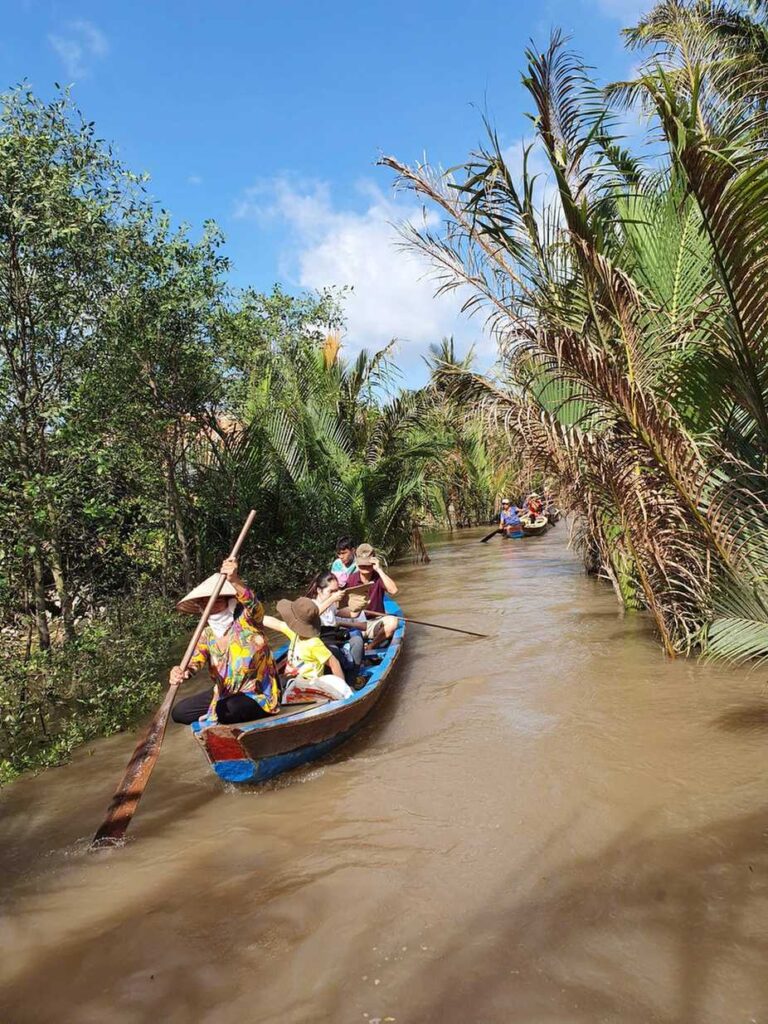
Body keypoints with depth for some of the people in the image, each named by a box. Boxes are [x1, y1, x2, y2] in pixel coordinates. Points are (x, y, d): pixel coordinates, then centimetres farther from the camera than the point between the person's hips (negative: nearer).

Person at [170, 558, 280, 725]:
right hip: (224, 694, 6)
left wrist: (235, 581, -60)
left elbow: (253, 605, -40)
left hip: (256, 696, -6)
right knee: (179, 712, 1)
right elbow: (195, 661, -17)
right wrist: (181, 672, -42)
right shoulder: (207, 635, -2)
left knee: (227, 710, -34)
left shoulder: (246, 620, -17)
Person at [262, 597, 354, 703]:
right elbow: (274, 623, 16)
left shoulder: (313, 644, -19)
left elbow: (333, 663, -15)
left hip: (309, 687, -5)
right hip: (295, 684, 6)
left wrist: (343, 688, -11)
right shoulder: (295, 633, 3)